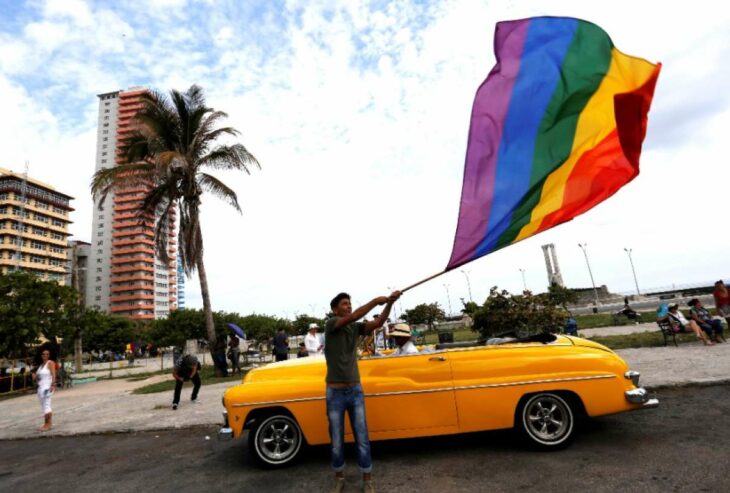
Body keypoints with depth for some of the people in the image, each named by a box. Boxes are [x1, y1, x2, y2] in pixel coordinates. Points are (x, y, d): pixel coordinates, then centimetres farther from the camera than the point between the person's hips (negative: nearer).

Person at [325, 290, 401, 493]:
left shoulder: (356, 328, 3)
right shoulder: (331, 324, -11)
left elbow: (378, 323, -13)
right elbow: (353, 317, -28)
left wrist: (390, 303, -27)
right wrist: (376, 300, -29)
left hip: (355, 391, 3)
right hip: (335, 393, -3)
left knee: (362, 438, 8)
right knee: (337, 441, 11)